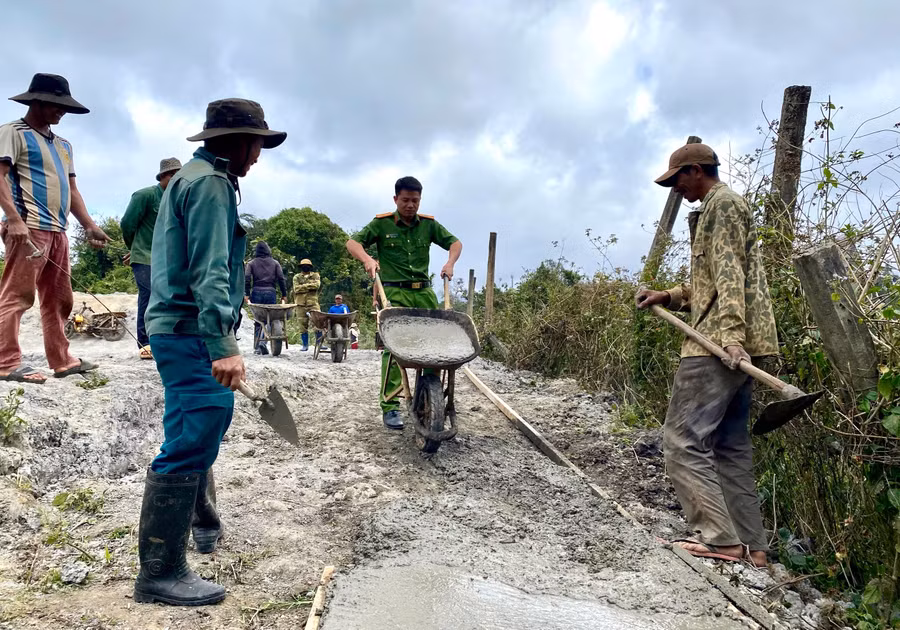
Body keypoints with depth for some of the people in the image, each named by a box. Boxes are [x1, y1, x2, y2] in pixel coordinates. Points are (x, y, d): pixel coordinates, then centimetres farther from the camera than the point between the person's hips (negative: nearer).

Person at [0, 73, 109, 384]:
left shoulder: (63, 145, 25)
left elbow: (71, 189, 24)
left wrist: (89, 226, 13)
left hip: (57, 230, 8)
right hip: (29, 226, -8)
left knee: (59, 298, 9)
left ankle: (61, 360, 15)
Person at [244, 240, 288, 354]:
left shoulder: (251, 263, 8)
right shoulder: (275, 263, 10)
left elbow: (247, 279, -3)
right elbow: (281, 279, 3)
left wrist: (246, 294, -4)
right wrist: (284, 295, 5)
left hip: (256, 292, 1)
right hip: (271, 292, 0)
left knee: (258, 320, 7)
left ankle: (257, 347, 8)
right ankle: (263, 341, -20)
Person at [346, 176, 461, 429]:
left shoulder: (428, 224, 11)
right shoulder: (382, 223, 3)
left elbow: (455, 242, 16)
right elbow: (353, 243, 2)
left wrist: (450, 263, -4)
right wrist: (367, 259, -19)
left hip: (424, 291, 4)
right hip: (394, 293, -3)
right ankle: (390, 407, -9)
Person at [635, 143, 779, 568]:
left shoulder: (722, 203, -4)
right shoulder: (721, 207, 27)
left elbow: (729, 275, -17)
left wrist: (730, 334, -25)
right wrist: (670, 297, 18)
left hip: (717, 345, -11)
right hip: (730, 344, 11)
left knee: (683, 441, -11)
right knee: (730, 447, 9)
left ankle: (721, 539, -11)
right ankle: (750, 546, 12)